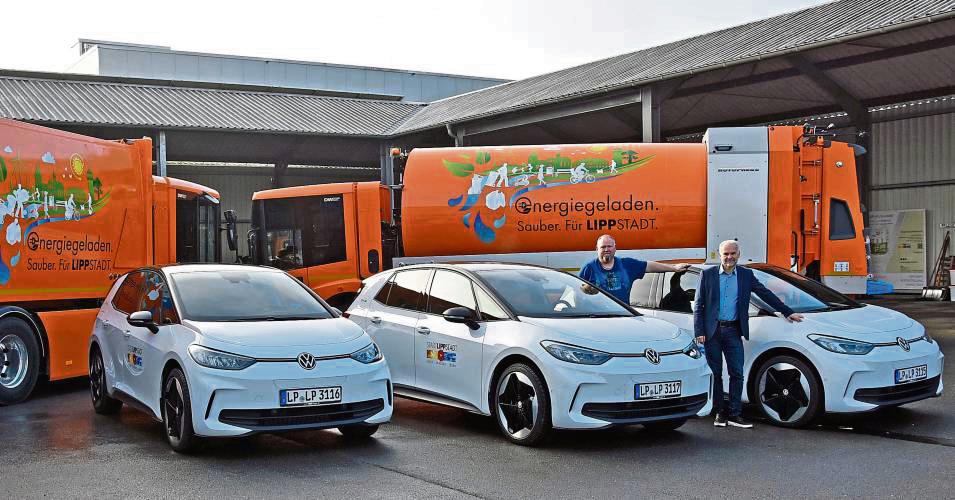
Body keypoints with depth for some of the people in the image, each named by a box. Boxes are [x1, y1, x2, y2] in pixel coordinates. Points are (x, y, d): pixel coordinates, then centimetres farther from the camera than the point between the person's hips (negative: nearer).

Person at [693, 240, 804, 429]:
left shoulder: (746, 275, 7)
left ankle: (735, 414, 4)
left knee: (737, 373, -2)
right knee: (715, 374, 3)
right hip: (712, 331, -2)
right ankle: (720, 412, 13)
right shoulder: (708, 274, 1)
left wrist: (788, 312, 11)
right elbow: (698, 305, 0)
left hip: (733, 331, 2)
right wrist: (699, 332, -7)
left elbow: (766, 294, 13)